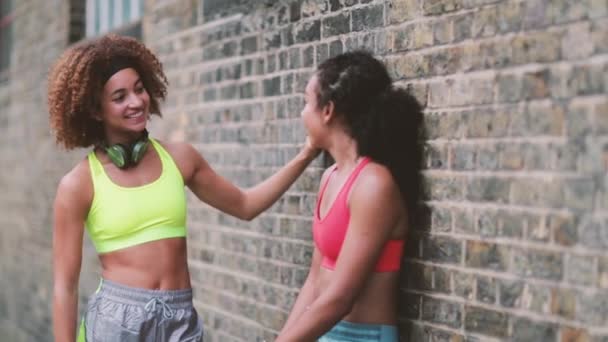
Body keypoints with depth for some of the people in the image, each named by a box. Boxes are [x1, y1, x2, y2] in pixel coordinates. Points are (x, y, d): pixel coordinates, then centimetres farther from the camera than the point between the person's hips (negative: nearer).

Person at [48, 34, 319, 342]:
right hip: (116, 317, -3)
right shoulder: (79, 185, -6)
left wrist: (304, 157, 9)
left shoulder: (179, 157, 5)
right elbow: (64, 284, -4)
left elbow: (244, 205, 18)